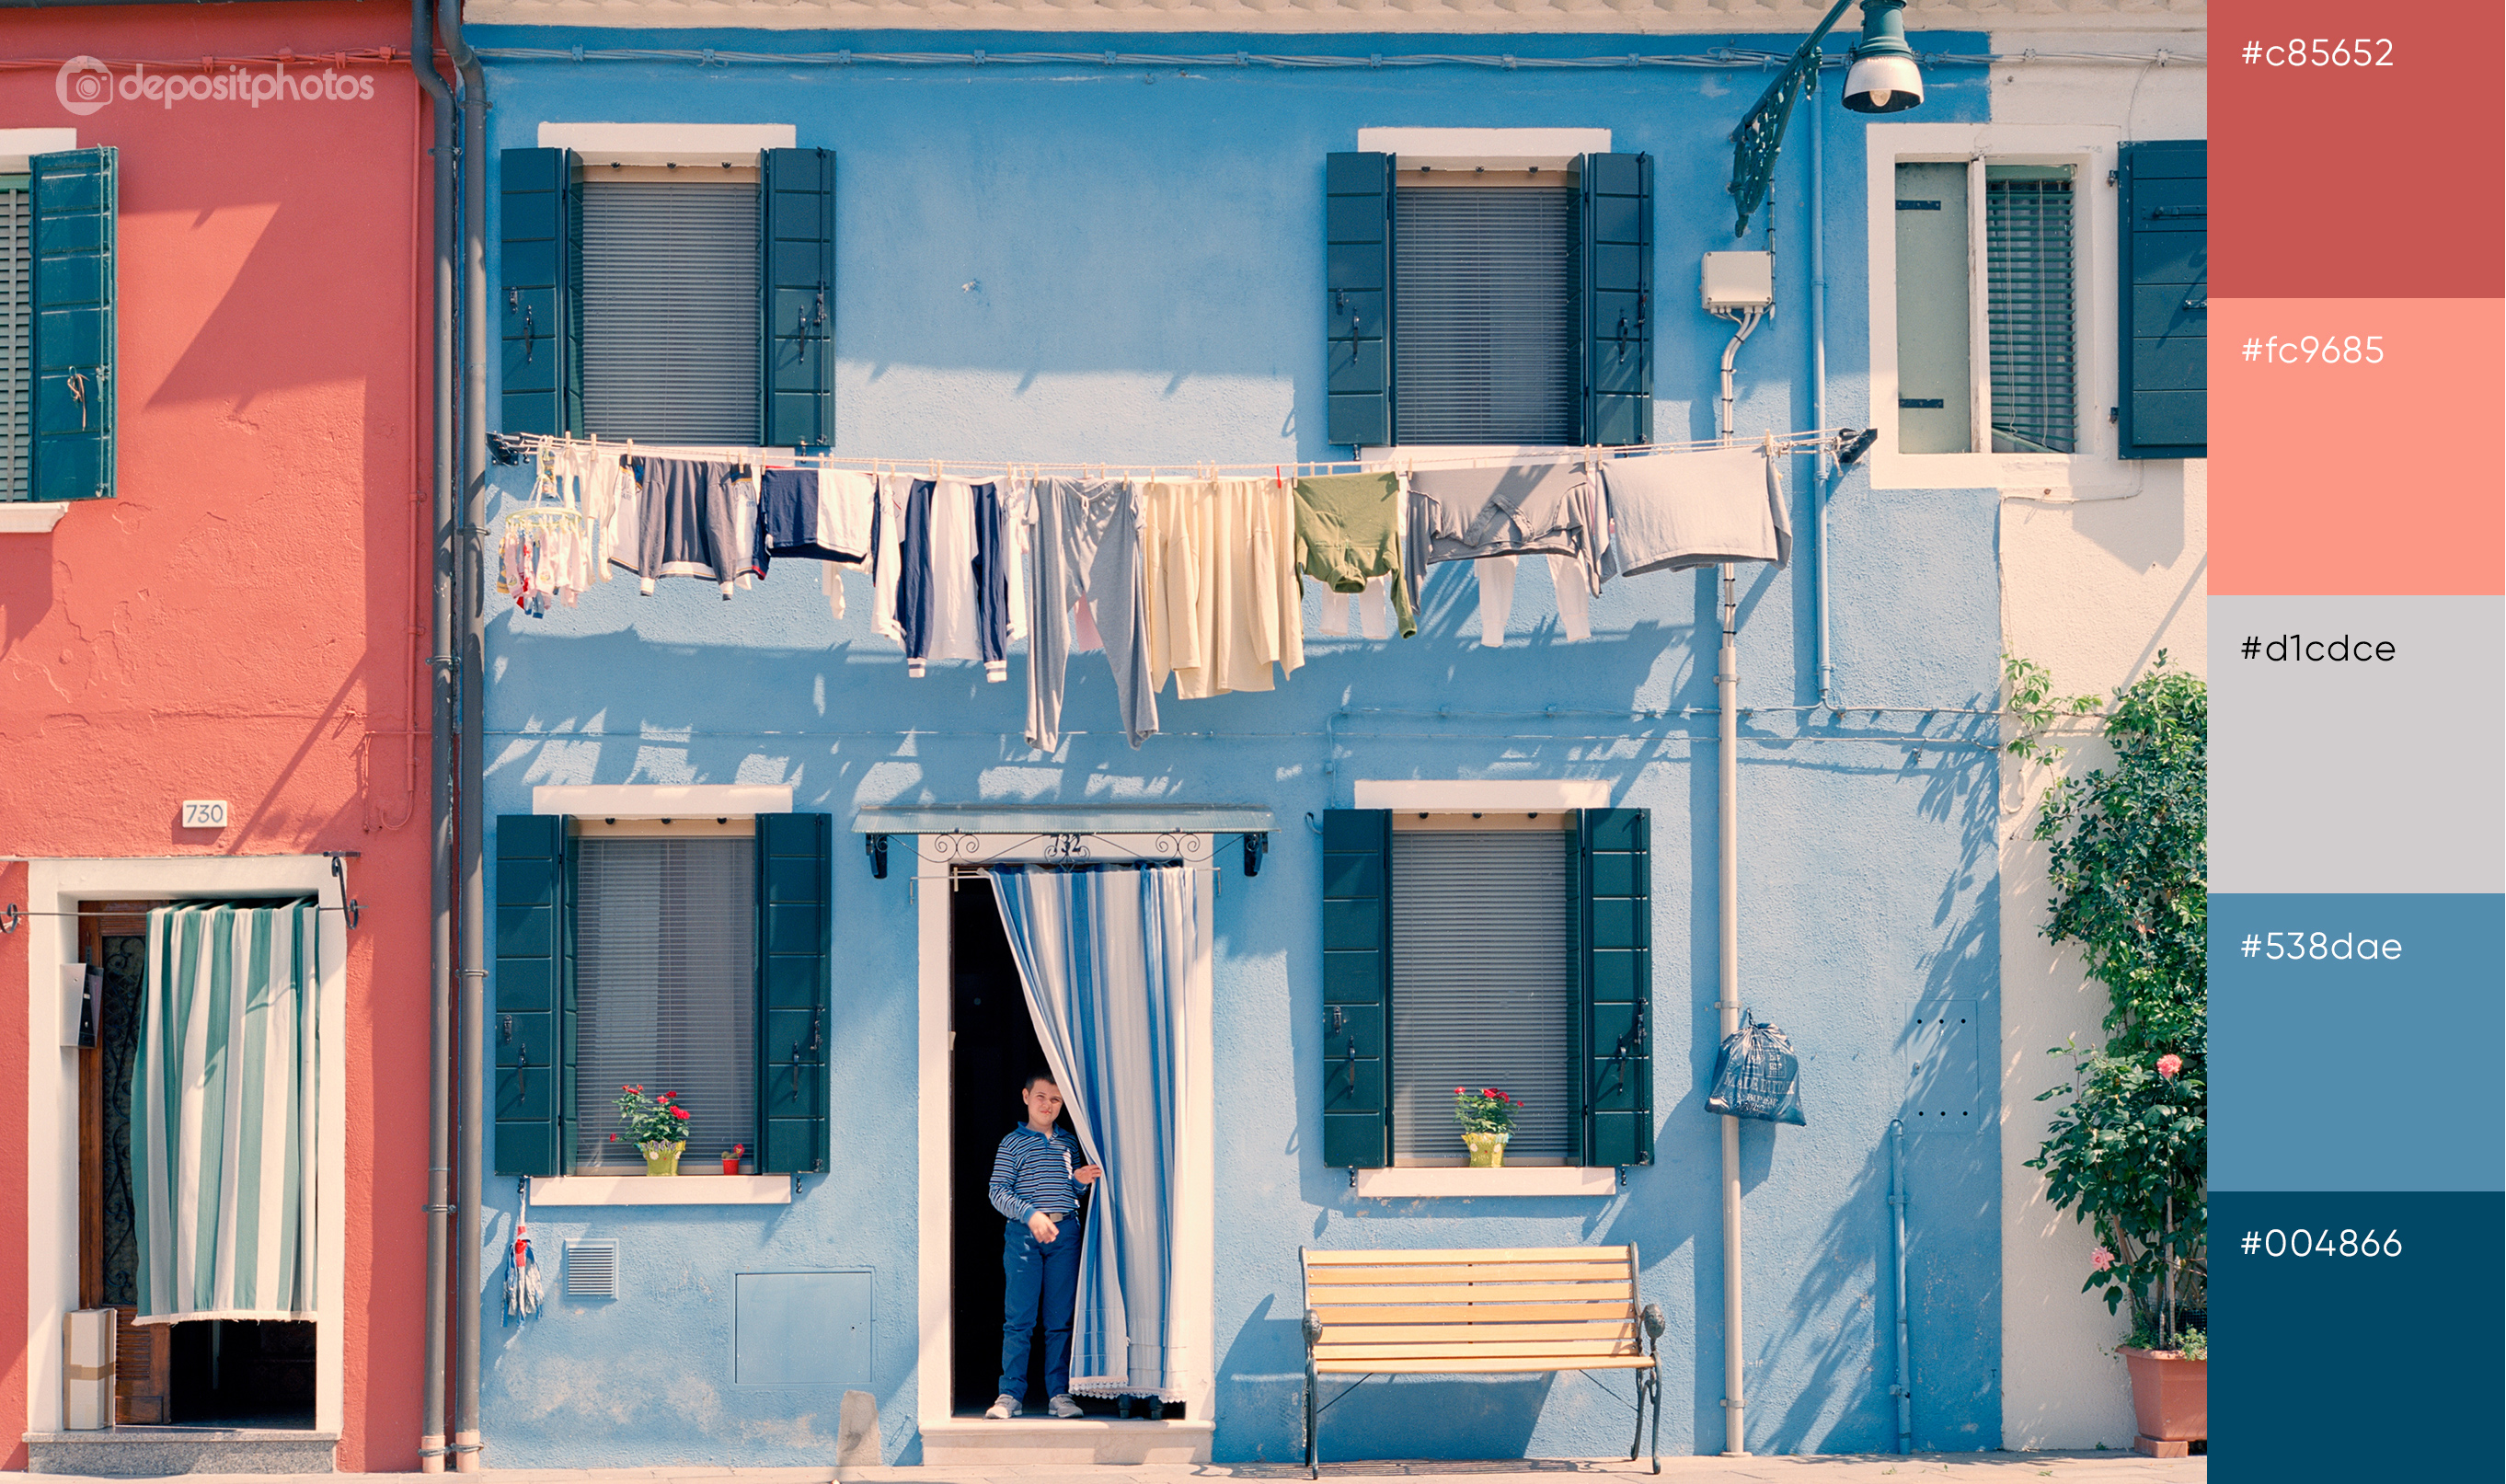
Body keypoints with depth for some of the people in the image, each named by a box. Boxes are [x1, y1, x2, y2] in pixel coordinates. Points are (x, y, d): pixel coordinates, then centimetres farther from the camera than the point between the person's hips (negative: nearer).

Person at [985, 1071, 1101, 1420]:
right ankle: (1010, 1395, -1)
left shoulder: (1070, 1142, 16)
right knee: (1019, 1319, -5)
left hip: (1065, 1234, 3)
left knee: (1060, 1319, 3)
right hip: (1023, 1235, -3)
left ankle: (1060, 1394, 7)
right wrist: (1031, 1214, -16)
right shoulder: (1013, 1143, 5)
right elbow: (998, 1192, -2)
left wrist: (1079, 1180, 0)